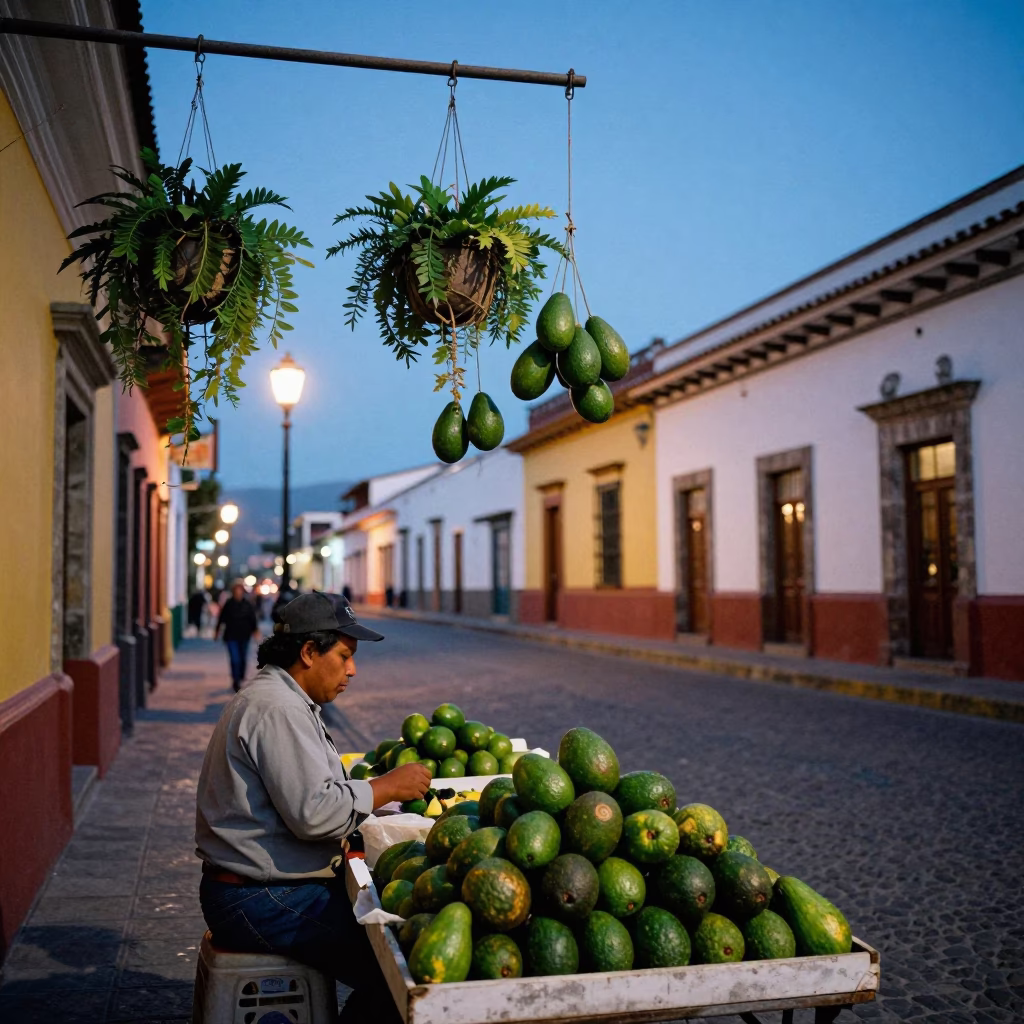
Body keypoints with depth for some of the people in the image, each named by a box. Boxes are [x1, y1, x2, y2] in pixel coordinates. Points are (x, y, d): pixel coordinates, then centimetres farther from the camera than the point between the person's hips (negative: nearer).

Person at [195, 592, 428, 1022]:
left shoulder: (272, 698, 17)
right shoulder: (278, 709, -18)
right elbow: (315, 813, -25)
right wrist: (389, 786, -13)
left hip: (259, 886, 11)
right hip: (259, 901, -11)